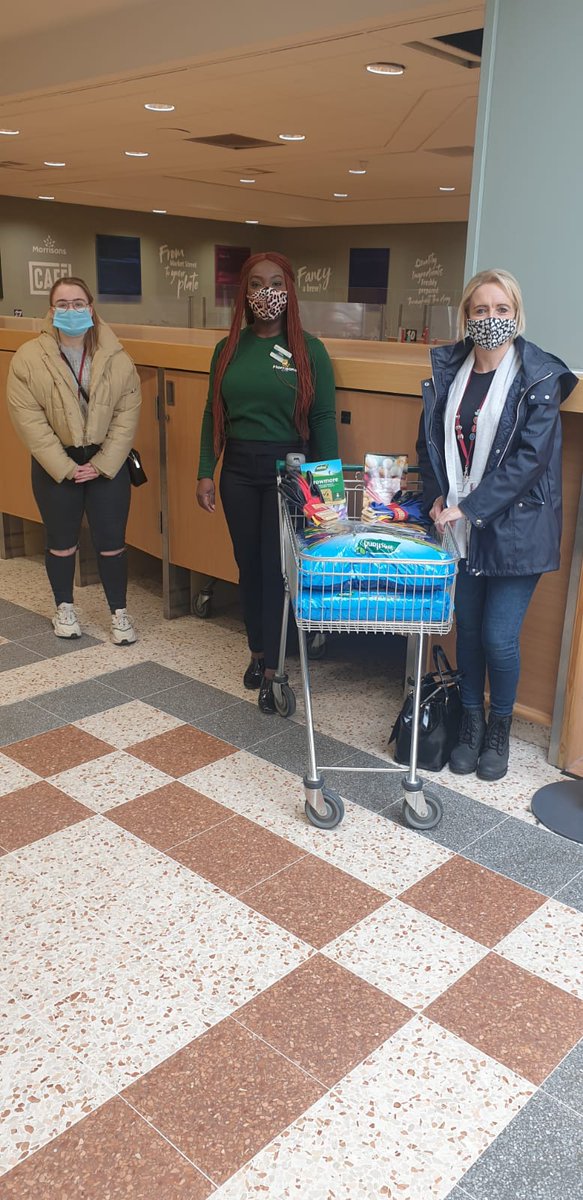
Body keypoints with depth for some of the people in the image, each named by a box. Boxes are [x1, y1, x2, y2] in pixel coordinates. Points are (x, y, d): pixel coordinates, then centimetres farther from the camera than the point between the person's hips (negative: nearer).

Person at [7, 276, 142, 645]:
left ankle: (119, 612, 20)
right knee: (61, 542, 13)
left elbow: (127, 414, -5)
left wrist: (102, 464, -12)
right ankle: (64, 607, 32)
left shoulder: (117, 359, -4)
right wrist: (65, 467, -15)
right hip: (55, 466, 0)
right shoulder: (28, 358, -8)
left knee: (111, 542, 5)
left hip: (108, 464, 1)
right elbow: (29, 420, -11)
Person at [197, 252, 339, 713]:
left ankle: (270, 671, 6)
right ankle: (258, 651, 27)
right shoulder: (229, 349, 5)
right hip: (238, 469, 3)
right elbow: (214, 415, 8)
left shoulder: (309, 350, -4)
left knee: (277, 567, -1)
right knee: (248, 564, 11)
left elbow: (324, 420, -4)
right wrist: (206, 472, 2)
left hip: (287, 469, -3)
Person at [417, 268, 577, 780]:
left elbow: (531, 456, -16)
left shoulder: (540, 378, -10)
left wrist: (470, 507, -19)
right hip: (460, 526, 4)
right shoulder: (448, 370, 4)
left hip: (514, 528, -4)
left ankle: (500, 728, 24)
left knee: (499, 638, -2)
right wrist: (438, 497, -3)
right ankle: (471, 722, 31)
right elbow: (430, 441, 12)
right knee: (468, 628, 12)